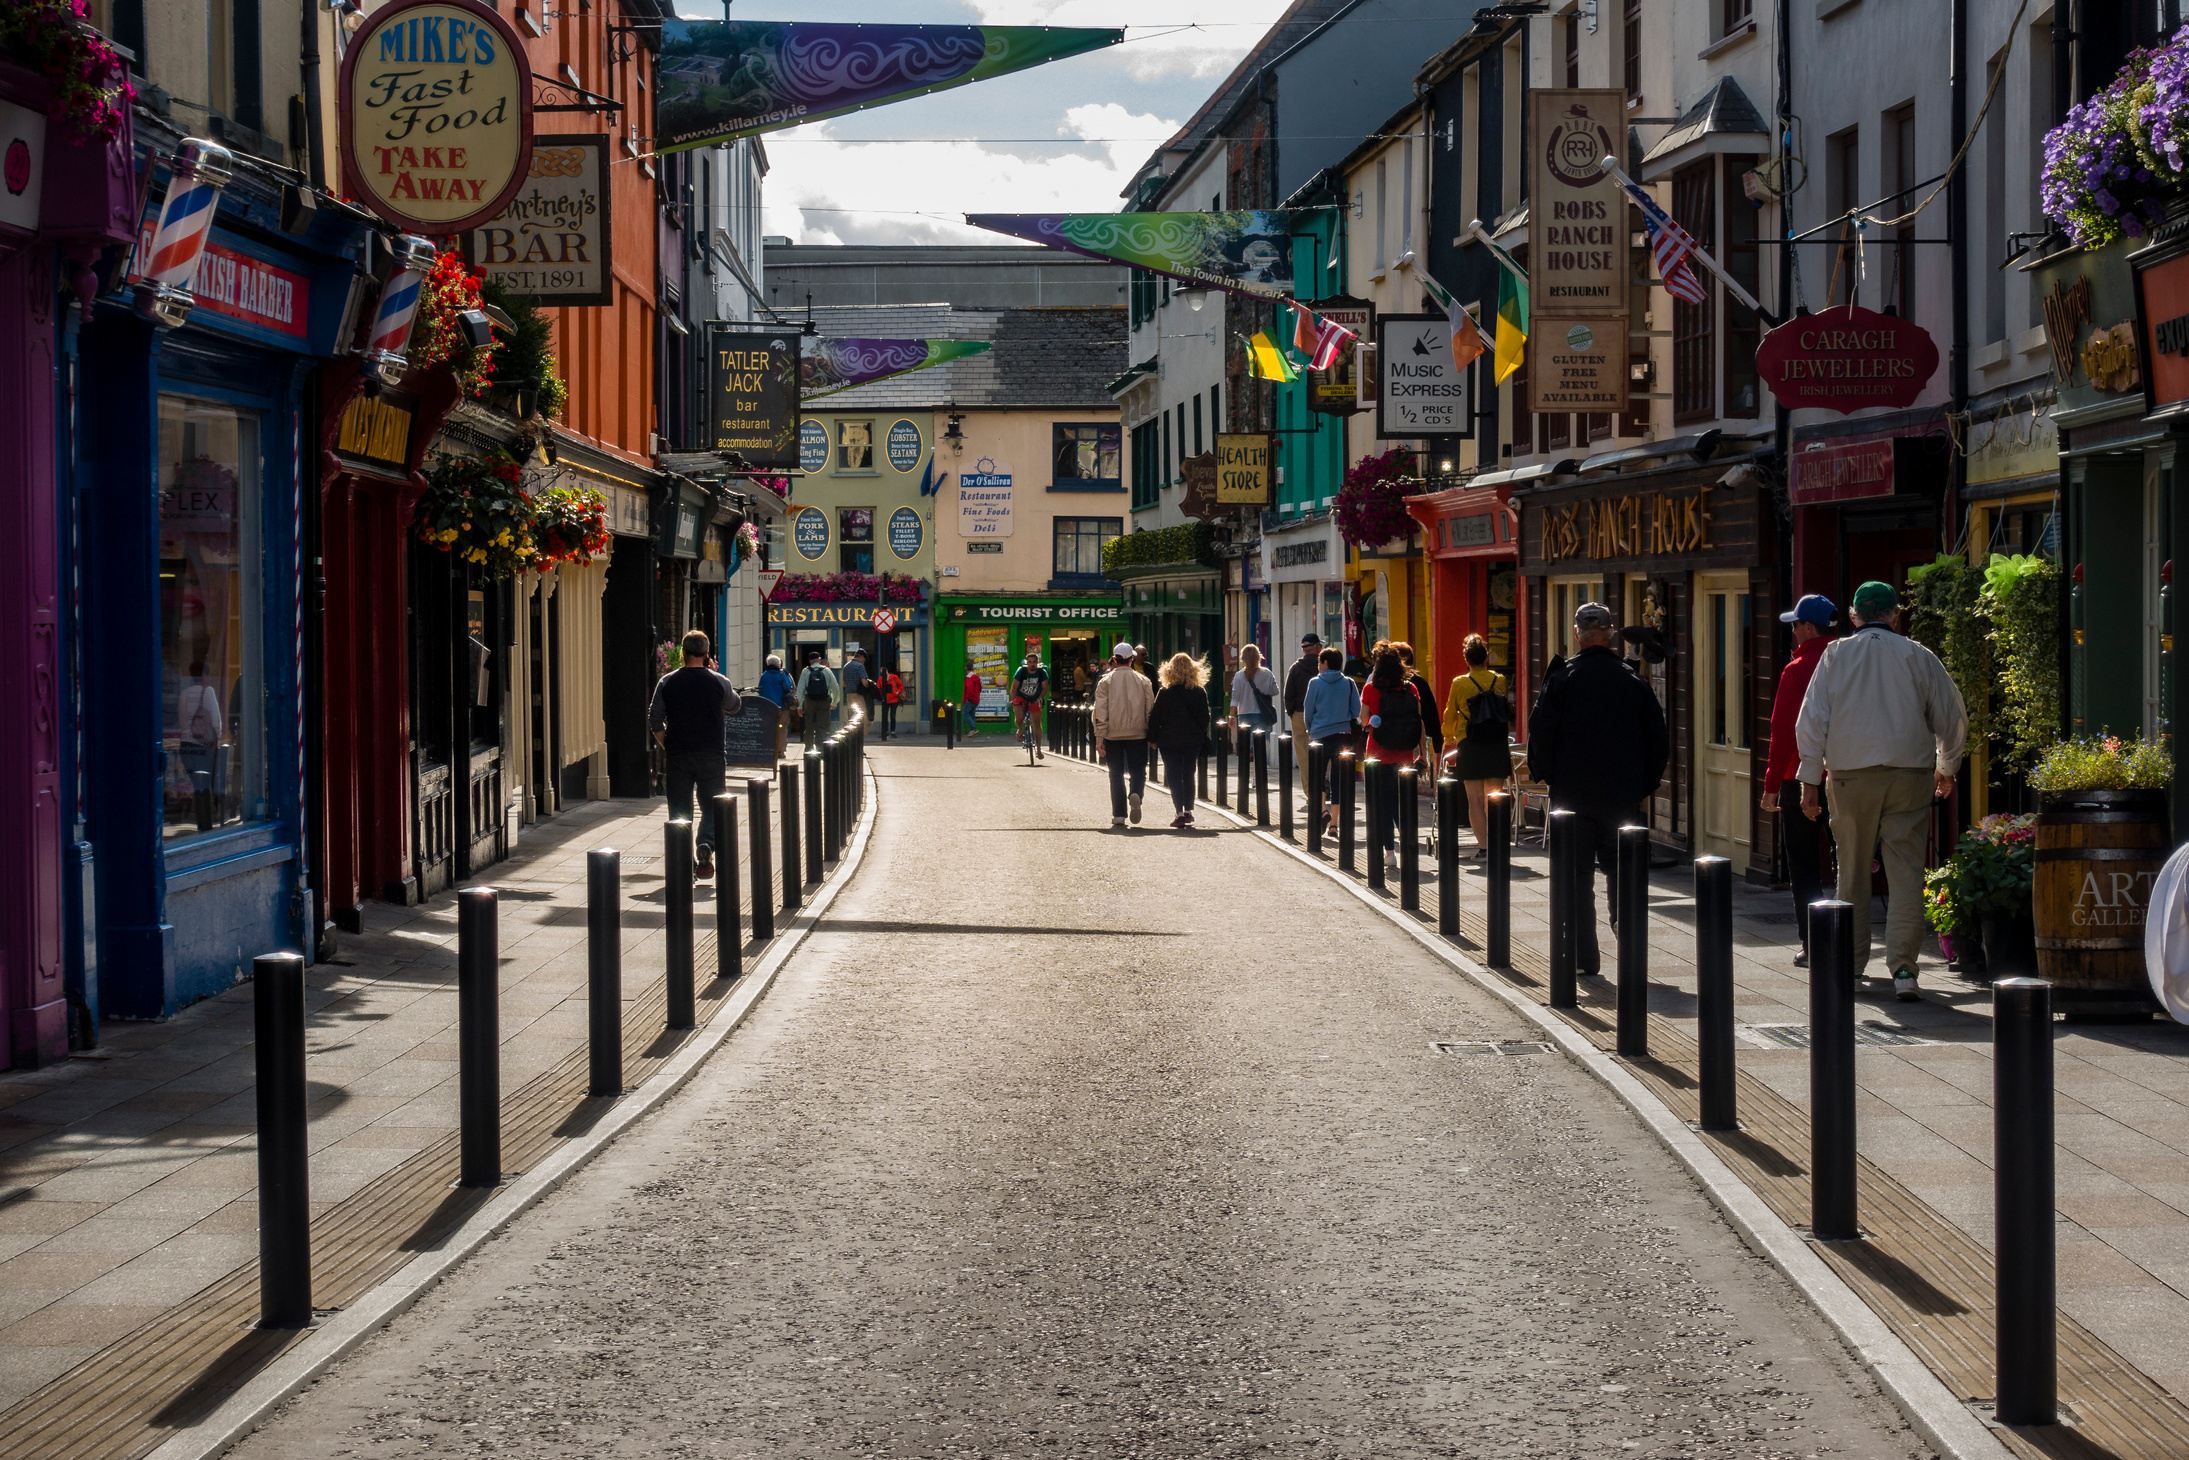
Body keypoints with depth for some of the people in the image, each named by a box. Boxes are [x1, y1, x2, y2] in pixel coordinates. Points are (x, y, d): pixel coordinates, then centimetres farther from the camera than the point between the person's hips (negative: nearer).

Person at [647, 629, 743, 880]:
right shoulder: (718, 683, -3)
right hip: (710, 754, -1)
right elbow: (735, 706, 16)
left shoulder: (667, 682, 0)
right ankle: (706, 843, -17)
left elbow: (655, 720, 1)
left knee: (679, 811, 7)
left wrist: (666, 746, 12)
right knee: (711, 805, 9)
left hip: (678, 756, 1)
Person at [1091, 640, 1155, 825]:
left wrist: (1099, 738, -3)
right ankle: (1135, 795, -26)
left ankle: (1119, 815, 6)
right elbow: (1150, 708, 4)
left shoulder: (1106, 681, -1)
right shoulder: (1143, 681, 3)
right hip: (1137, 734, 0)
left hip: (1113, 734, 0)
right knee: (1138, 771, 6)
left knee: (1116, 774, 8)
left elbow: (1100, 712, -4)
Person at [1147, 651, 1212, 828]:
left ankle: (1180, 813, -9)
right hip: (1193, 740, 3)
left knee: (1174, 776, 1)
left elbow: (1154, 718, -5)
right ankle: (1189, 811, 19)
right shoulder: (1200, 692, -2)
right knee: (1188, 775, 16)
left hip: (1169, 741, -3)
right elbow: (1204, 718, 2)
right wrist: (1202, 737, 15)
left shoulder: (1164, 693, -8)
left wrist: (1152, 739, 5)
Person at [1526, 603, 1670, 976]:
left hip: (1572, 795, -2)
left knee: (1578, 878, 5)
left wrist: (1551, 778, 4)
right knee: (1621, 873, 14)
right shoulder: (1632, 680, 2)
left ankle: (1586, 959, 4)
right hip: (1622, 795, 2)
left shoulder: (1561, 679, -6)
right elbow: (1658, 739, 4)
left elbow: (1541, 735, -9)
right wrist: (1643, 785, 12)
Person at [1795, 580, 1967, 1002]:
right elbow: (1952, 717, 10)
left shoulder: (1836, 655, 4)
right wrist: (1946, 767, 25)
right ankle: (1903, 966, -14)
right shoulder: (1917, 656, 5)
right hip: (1909, 774, -1)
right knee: (1906, 871, -3)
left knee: (1853, 871, 13)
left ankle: (1852, 963, 23)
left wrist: (1810, 779, 6)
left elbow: (1812, 720, 1)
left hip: (1850, 776, 1)